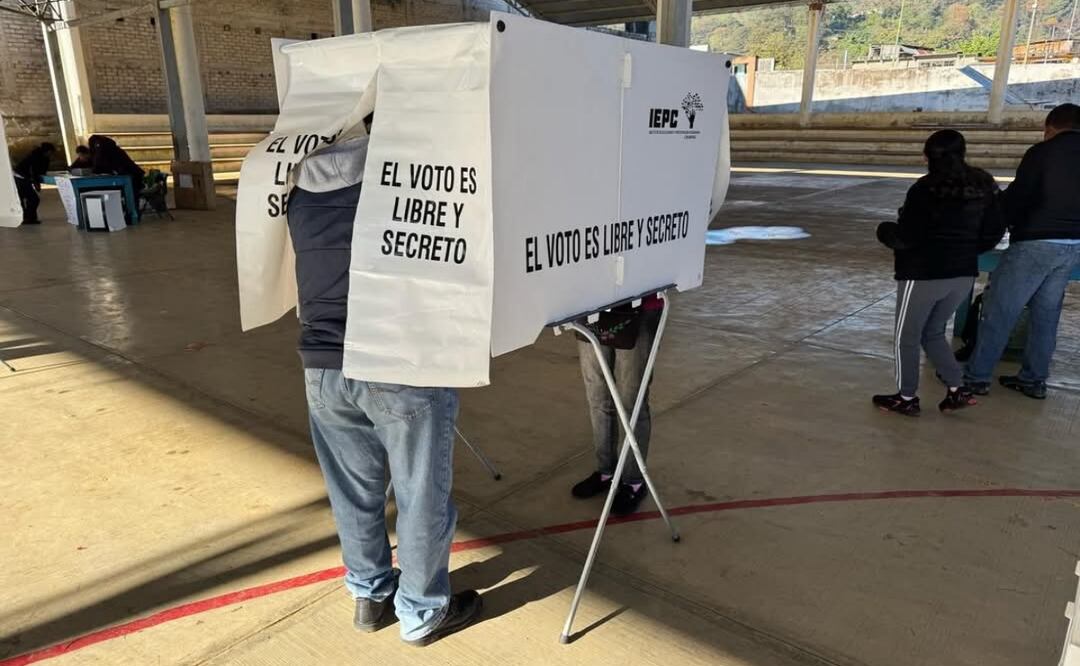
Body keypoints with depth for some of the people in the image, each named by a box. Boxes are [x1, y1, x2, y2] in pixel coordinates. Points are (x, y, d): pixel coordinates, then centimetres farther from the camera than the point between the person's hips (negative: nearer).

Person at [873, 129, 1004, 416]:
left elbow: (905, 238, -17)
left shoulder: (925, 189, -17)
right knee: (933, 332, 23)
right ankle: (958, 389, 17)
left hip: (923, 274, -7)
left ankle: (906, 398, 20)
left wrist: (884, 230, 3)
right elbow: (993, 233, 8)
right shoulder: (983, 187, 3)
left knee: (907, 337, 10)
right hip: (963, 275, 7)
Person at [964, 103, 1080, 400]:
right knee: (1046, 314, 13)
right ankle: (1034, 379, 18)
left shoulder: (1042, 152, -9)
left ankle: (976, 375, 3)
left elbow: (1017, 196, -8)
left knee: (999, 310, 0)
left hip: (1037, 242, -6)